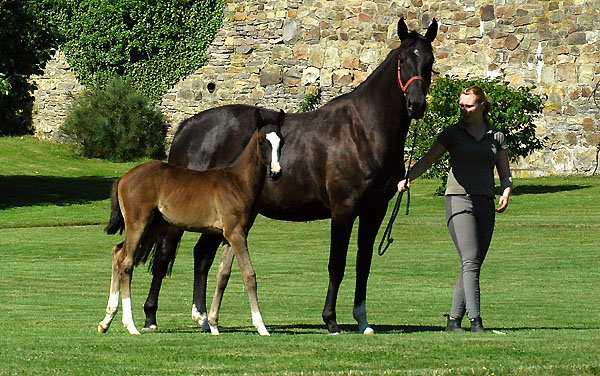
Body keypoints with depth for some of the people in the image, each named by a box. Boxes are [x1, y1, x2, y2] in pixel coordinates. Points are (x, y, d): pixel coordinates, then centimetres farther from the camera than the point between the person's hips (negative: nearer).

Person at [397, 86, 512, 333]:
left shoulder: (496, 137, 13)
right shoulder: (452, 133, 6)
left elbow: (505, 174, 14)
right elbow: (427, 160, 2)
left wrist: (506, 193, -7)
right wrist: (407, 178, -15)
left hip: (485, 204, 4)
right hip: (459, 201, -4)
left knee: (474, 265, 4)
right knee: (470, 261, -17)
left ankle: (454, 320, 12)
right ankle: (475, 321, -24)